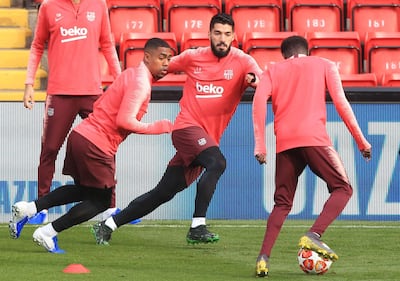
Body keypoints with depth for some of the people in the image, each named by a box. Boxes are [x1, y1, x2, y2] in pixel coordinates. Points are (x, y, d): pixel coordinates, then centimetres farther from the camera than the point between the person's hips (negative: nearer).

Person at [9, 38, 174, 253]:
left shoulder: (131, 74, 16)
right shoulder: (141, 82, -13)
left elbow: (98, 104, 20)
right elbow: (124, 120, -22)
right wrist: (157, 128, -14)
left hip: (80, 136, 9)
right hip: (95, 146, -9)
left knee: (83, 190, 26)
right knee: (100, 201, 4)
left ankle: (27, 208, 16)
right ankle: (48, 233, 1)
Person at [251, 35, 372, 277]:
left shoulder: (274, 71, 21)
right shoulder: (324, 65, 17)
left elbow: (259, 100, 2)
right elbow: (341, 103, 6)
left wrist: (260, 145, 0)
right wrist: (361, 140, 8)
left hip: (285, 143, 3)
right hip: (314, 137, -3)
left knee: (283, 203, 12)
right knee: (342, 188, 9)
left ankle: (264, 257, -6)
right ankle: (313, 236, -15)